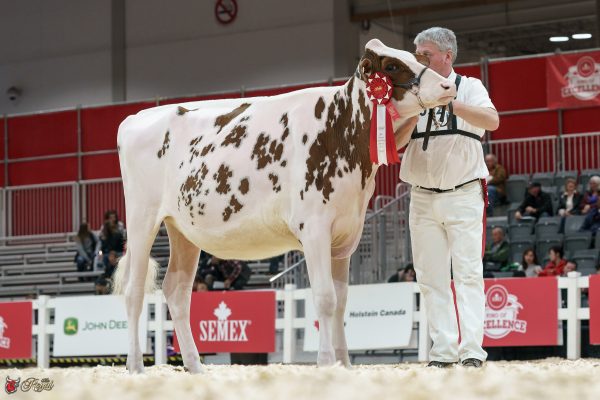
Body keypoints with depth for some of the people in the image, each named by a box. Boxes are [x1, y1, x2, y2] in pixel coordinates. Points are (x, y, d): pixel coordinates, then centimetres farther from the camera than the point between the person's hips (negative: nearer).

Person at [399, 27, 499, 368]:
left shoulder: (469, 88, 1)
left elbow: (492, 121, -19)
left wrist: (449, 102, -29)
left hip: (463, 196, -4)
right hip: (423, 198, 4)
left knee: (468, 273, -8)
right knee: (432, 278, 1)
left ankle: (472, 350, -11)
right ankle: (443, 351, 3)